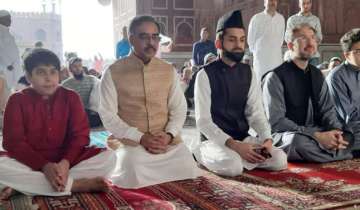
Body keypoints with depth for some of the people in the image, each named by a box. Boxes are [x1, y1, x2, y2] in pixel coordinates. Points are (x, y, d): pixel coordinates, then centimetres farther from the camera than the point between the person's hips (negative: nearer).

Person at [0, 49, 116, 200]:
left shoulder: (70, 97, 2)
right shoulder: (17, 100, -2)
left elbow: (80, 135, -4)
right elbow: (14, 142, -10)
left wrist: (66, 162, -24)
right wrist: (45, 166, -25)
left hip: (66, 161, 2)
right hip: (31, 163, -2)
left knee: (109, 157, -22)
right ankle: (78, 185, -28)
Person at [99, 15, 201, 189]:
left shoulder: (169, 70, 9)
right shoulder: (113, 73, -3)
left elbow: (179, 108, 9)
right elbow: (108, 115, -5)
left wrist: (169, 134, -10)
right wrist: (140, 138, -14)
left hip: (168, 141, 4)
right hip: (130, 143, -4)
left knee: (189, 172, -16)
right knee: (136, 180, -29)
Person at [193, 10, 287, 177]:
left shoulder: (249, 73, 7)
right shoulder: (205, 75, -9)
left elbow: (256, 113, 3)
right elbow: (203, 121, -15)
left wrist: (267, 139, -17)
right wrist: (233, 144, -26)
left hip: (244, 139, 5)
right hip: (216, 141, -5)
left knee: (279, 159, -17)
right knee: (233, 166, -34)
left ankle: (233, 156, 3)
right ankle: (204, 153, -2)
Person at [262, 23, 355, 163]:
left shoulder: (317, 75, 11)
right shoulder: (275, 77, -12)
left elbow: (327, 110, 9)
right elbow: (276, 121, -19)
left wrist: (336, 131, -15)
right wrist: (316, 135, -26)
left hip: (313, 132, 6)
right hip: (285, 135, -6)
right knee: (299, 141, -35)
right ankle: (344, 156, -12)